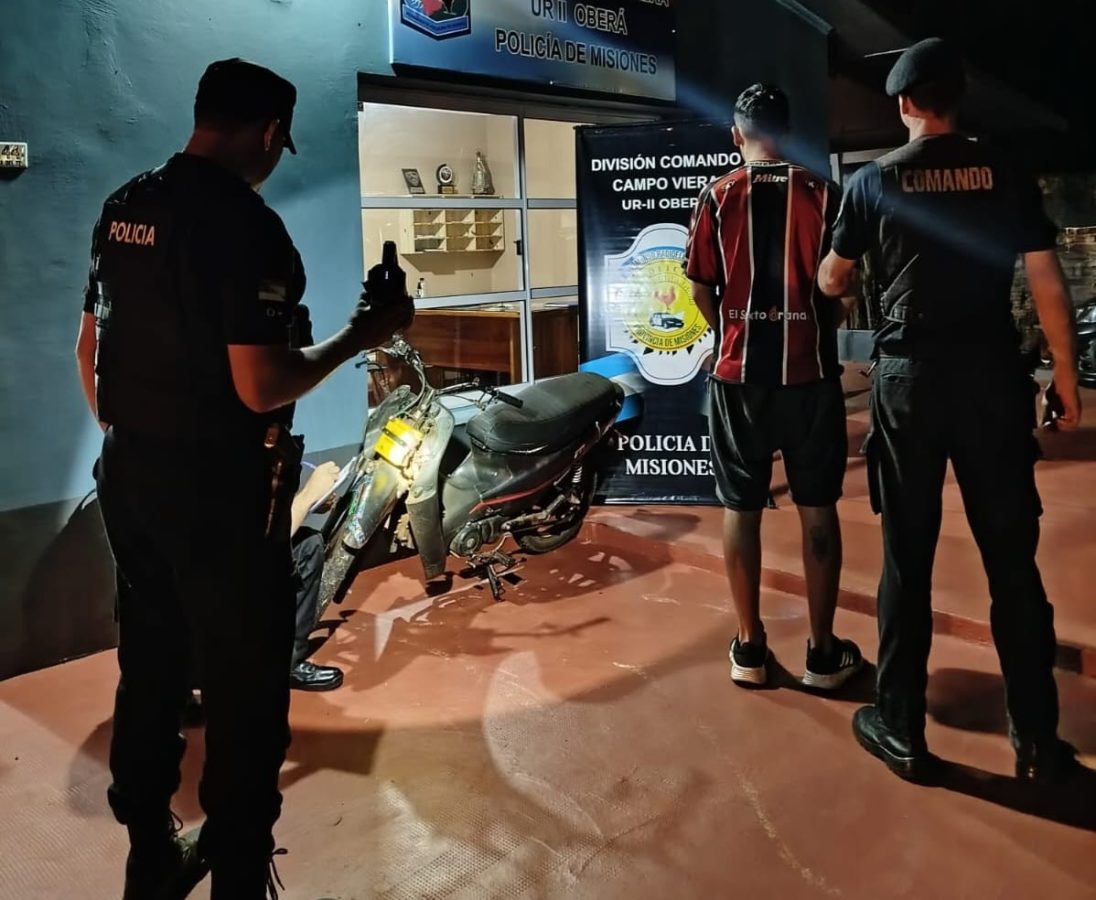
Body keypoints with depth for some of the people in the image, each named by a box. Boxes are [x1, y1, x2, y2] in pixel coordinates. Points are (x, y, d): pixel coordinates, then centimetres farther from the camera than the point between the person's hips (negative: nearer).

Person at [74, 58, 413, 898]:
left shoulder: (124, 206, 8)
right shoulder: (245, 222, -17)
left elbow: (90, 346, 14)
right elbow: (261, 387, -22)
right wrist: (363, 334, -10)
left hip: (129, 474, 9)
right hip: (218, 488, -9)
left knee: (149, 669, 18)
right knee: (244, 685, 4)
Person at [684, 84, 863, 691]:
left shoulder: (717, 198, 0)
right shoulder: (822, 194, -1)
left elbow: (701, 288, 1)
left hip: (738, 373, 0)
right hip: (810, 370, 0)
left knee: (741, 508, 9)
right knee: (817, 508, 8)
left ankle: (749, 647, 16)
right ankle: (823, 652, 15)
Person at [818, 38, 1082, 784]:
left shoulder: (873, 180, 3)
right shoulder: (1004, 174, 4)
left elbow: (832, 283, 12)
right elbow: (1048, 284, 0)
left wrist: (836, 279, 36)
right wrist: (1067, 379, 9)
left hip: (909, 379, -1)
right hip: (993, 378, 1)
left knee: (907, 559, 7)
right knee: (1012, 559, 8)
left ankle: (902, 731, 14)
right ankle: (1039, 740, 17)